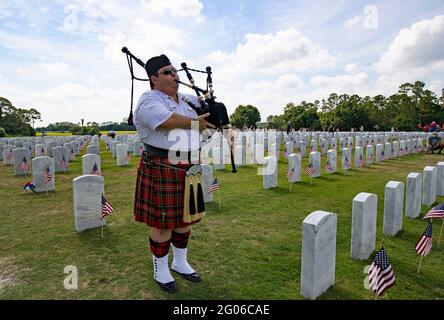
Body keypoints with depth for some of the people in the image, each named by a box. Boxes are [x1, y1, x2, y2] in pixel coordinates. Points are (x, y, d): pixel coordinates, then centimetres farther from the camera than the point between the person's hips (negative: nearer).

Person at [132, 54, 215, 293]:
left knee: (183, 218, 17)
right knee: (163, 223, 4)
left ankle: (180, 263, 36)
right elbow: (170, 121, -28)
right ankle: (160, 271, 25)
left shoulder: (186, 99, 14)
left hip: (188, 169, 7)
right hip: (161, 170, -7)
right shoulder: (148, 102, -10)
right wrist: (196, 122, -12)